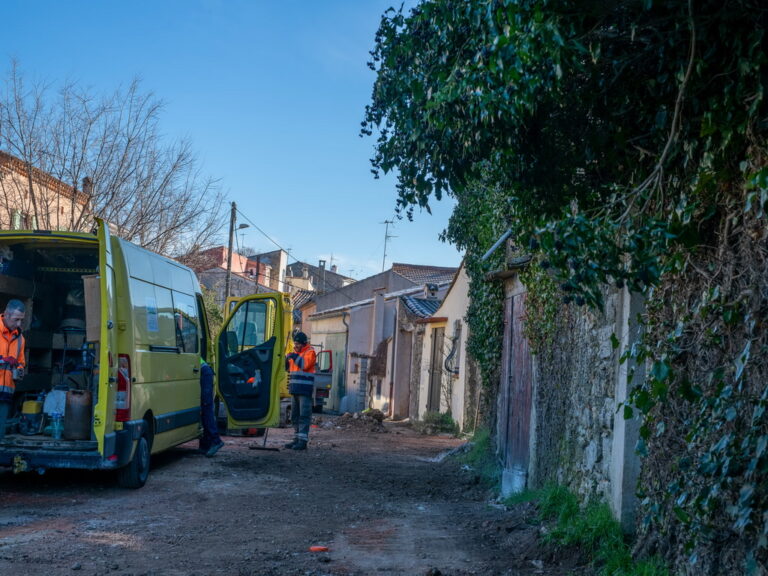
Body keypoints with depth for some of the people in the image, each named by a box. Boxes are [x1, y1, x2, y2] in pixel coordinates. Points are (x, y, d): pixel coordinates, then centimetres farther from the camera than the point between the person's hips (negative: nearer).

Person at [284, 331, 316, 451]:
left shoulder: (310, 352, -5)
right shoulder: (295, 352, 18)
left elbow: (305, 364, -20)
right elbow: (288, 367, 21)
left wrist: (295, 357, -16)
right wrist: (286, 359, 3)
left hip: (305, 390, -8)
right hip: (295, 389, 8)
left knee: (304, 415, -10)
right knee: (295, 415, 12)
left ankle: (303, 440, -12)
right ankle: (297, 439, 19)